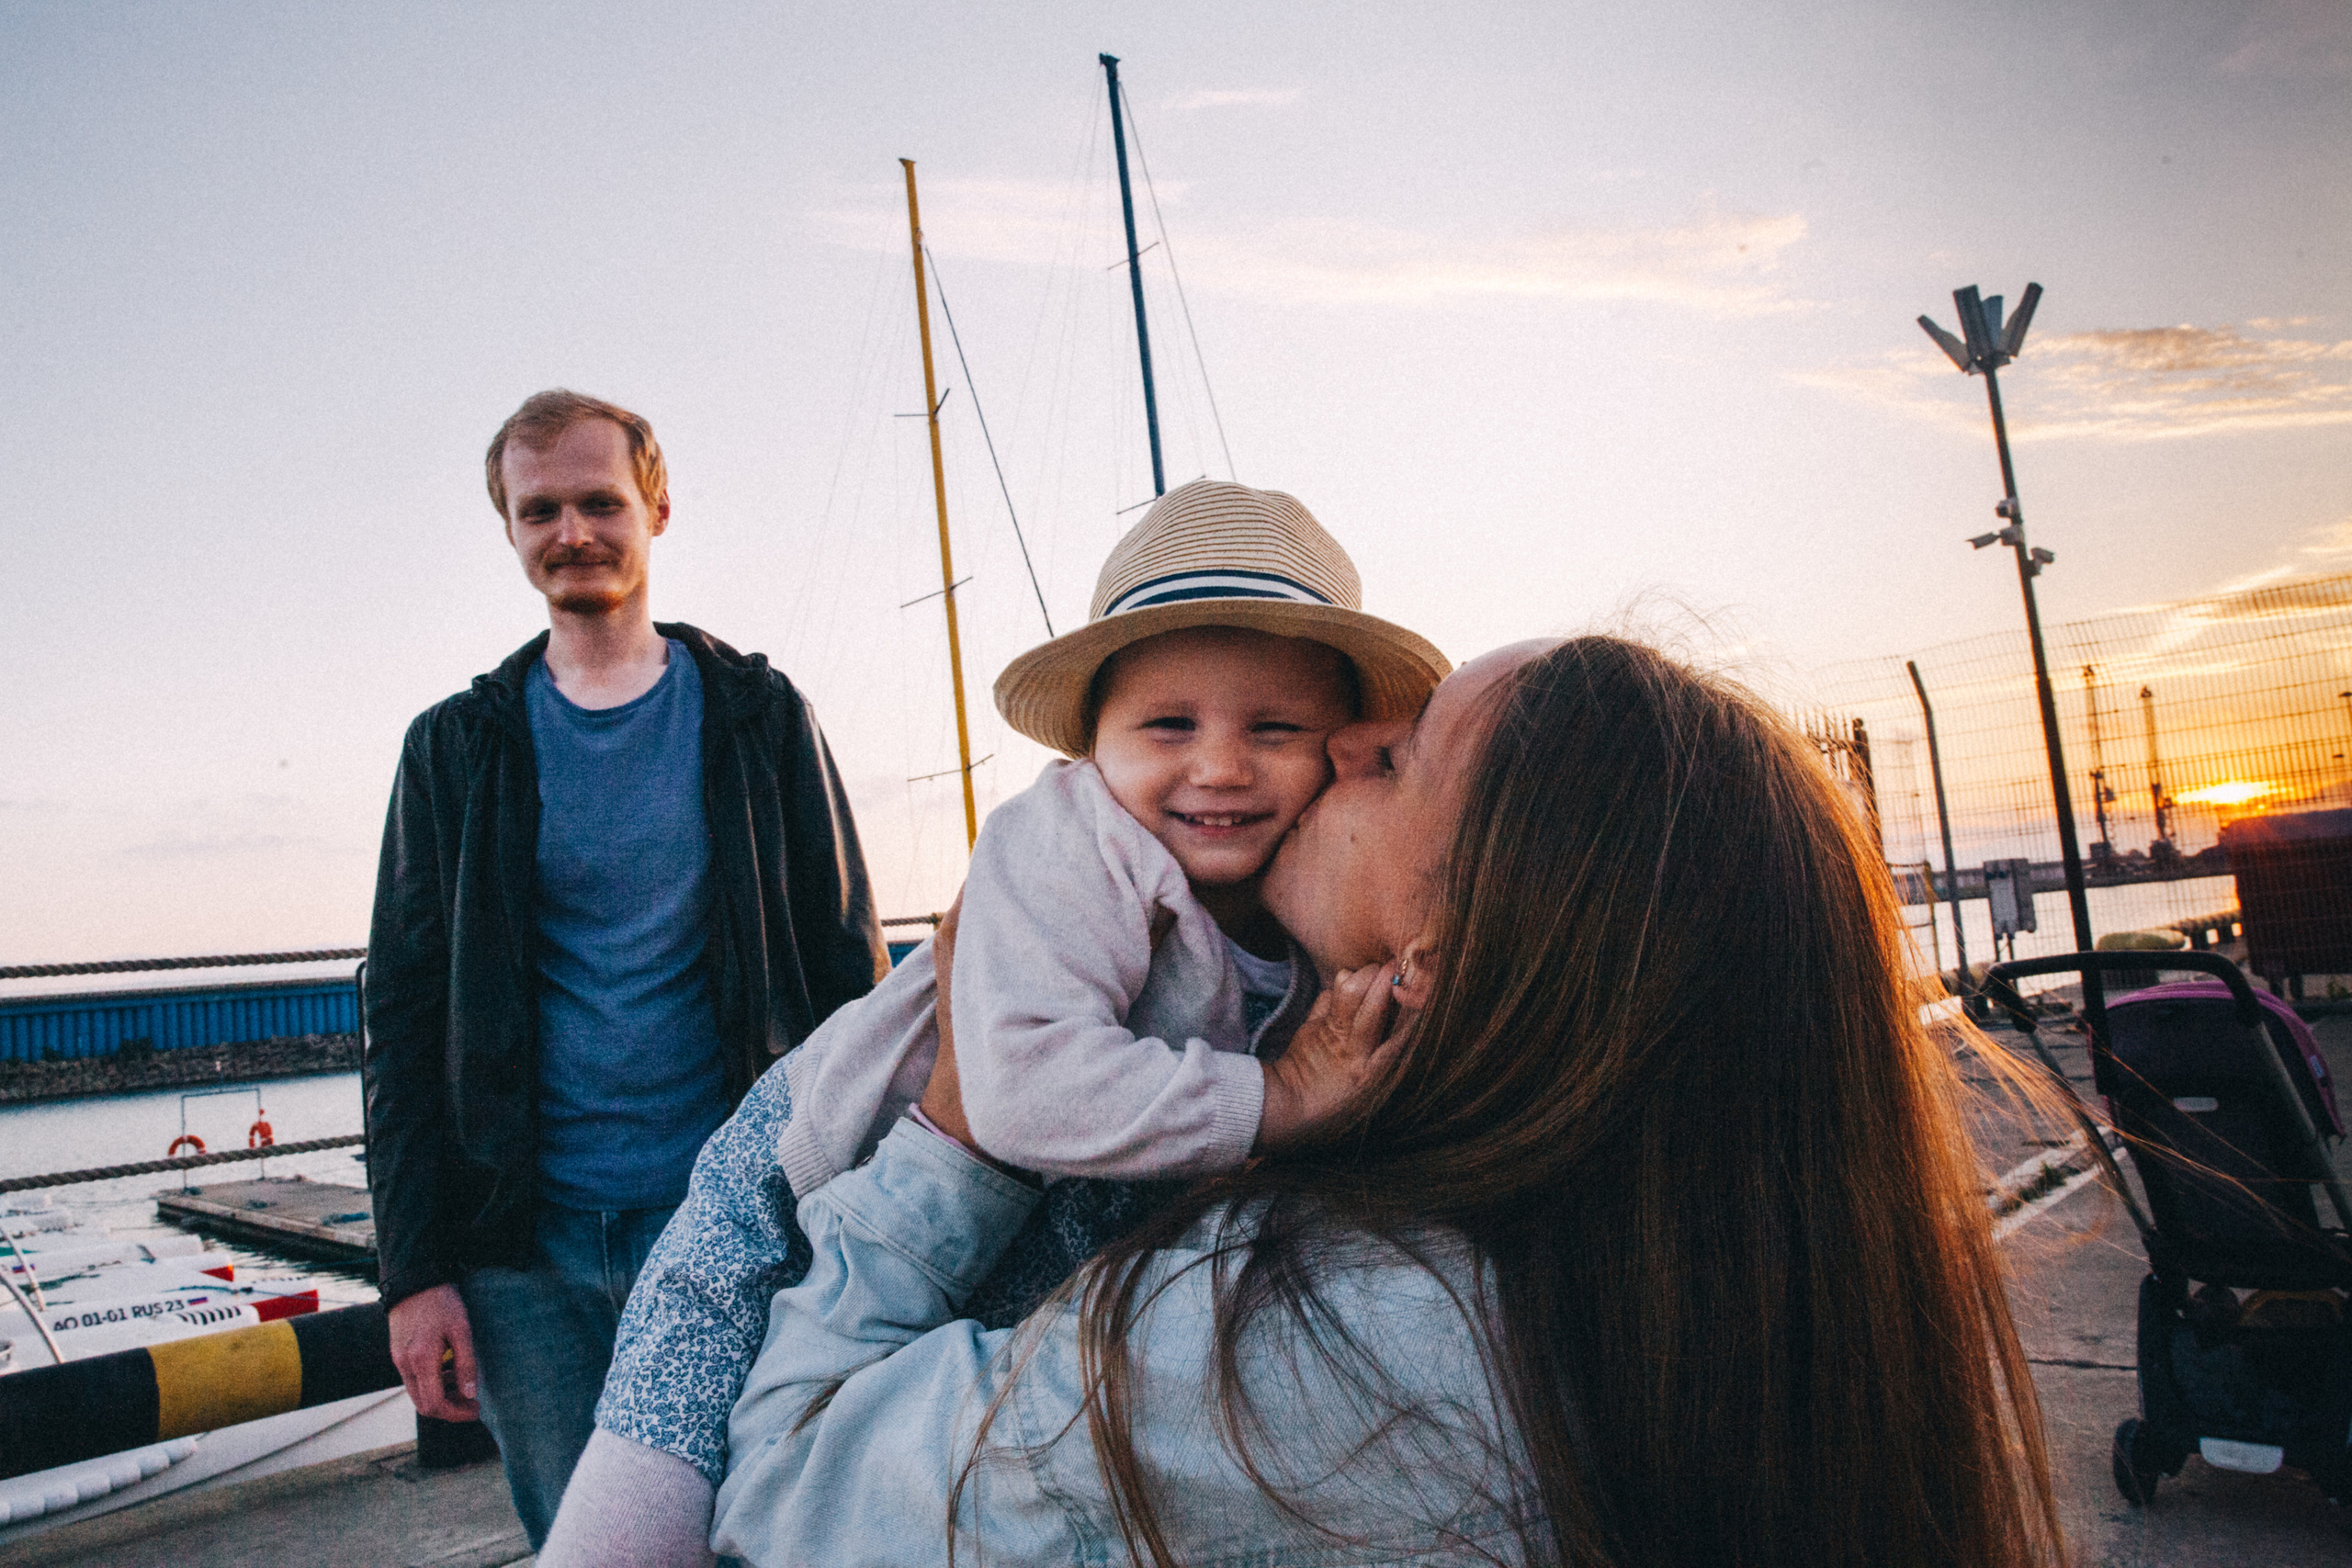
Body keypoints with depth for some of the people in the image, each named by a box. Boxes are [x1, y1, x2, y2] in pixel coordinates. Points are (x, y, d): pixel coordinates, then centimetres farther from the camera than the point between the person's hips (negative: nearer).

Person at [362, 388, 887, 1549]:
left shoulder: (758, 717, 2)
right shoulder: (456, 748, 6)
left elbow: (847, 969, 1)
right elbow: (402, 1017, 6)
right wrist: (413, 1269, 0)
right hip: (528, 1255, 2)